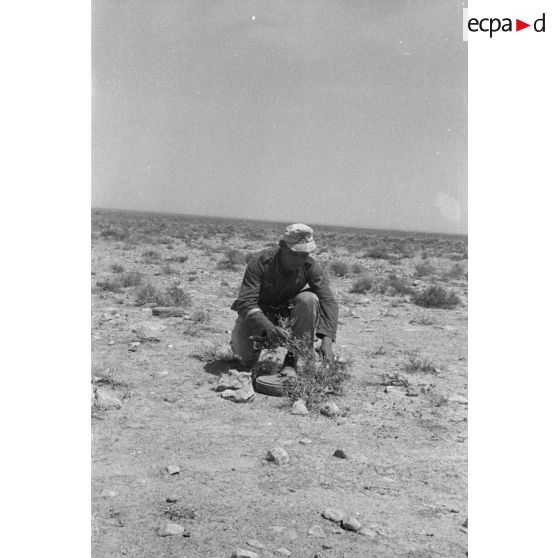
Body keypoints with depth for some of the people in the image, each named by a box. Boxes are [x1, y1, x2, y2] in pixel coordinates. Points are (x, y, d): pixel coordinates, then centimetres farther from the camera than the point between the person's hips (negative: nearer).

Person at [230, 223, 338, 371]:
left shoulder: (311, 266, -21)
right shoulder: (260, 262, -27)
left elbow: (328, 302, -24)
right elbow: (246, 302, -32)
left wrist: (327, 340, -41)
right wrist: (268, 327, -50)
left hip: (288, 308, 2)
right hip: (259, 309, -1)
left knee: (309, 300, -30)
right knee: (247, 359, -22)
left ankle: (294, 359, -18)